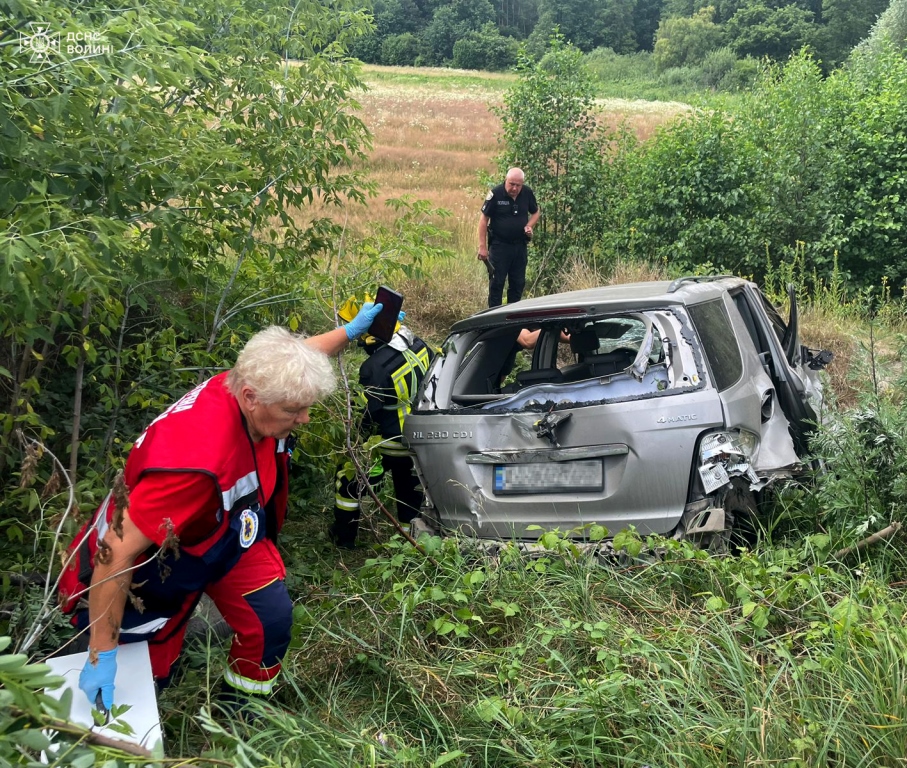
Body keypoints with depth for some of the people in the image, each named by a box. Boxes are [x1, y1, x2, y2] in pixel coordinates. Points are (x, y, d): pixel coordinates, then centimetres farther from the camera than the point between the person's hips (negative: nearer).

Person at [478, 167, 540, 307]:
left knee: (518, 283, 11)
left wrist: (529, 226, -7)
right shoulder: (495, 194, -14)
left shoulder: (527, 193, -3)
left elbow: (536, 212, 14)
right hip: (499, 245, -4)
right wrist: (482, 246, -12)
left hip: (520, 245, 4)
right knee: (496, 283, 0)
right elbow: (484, 218, -10)